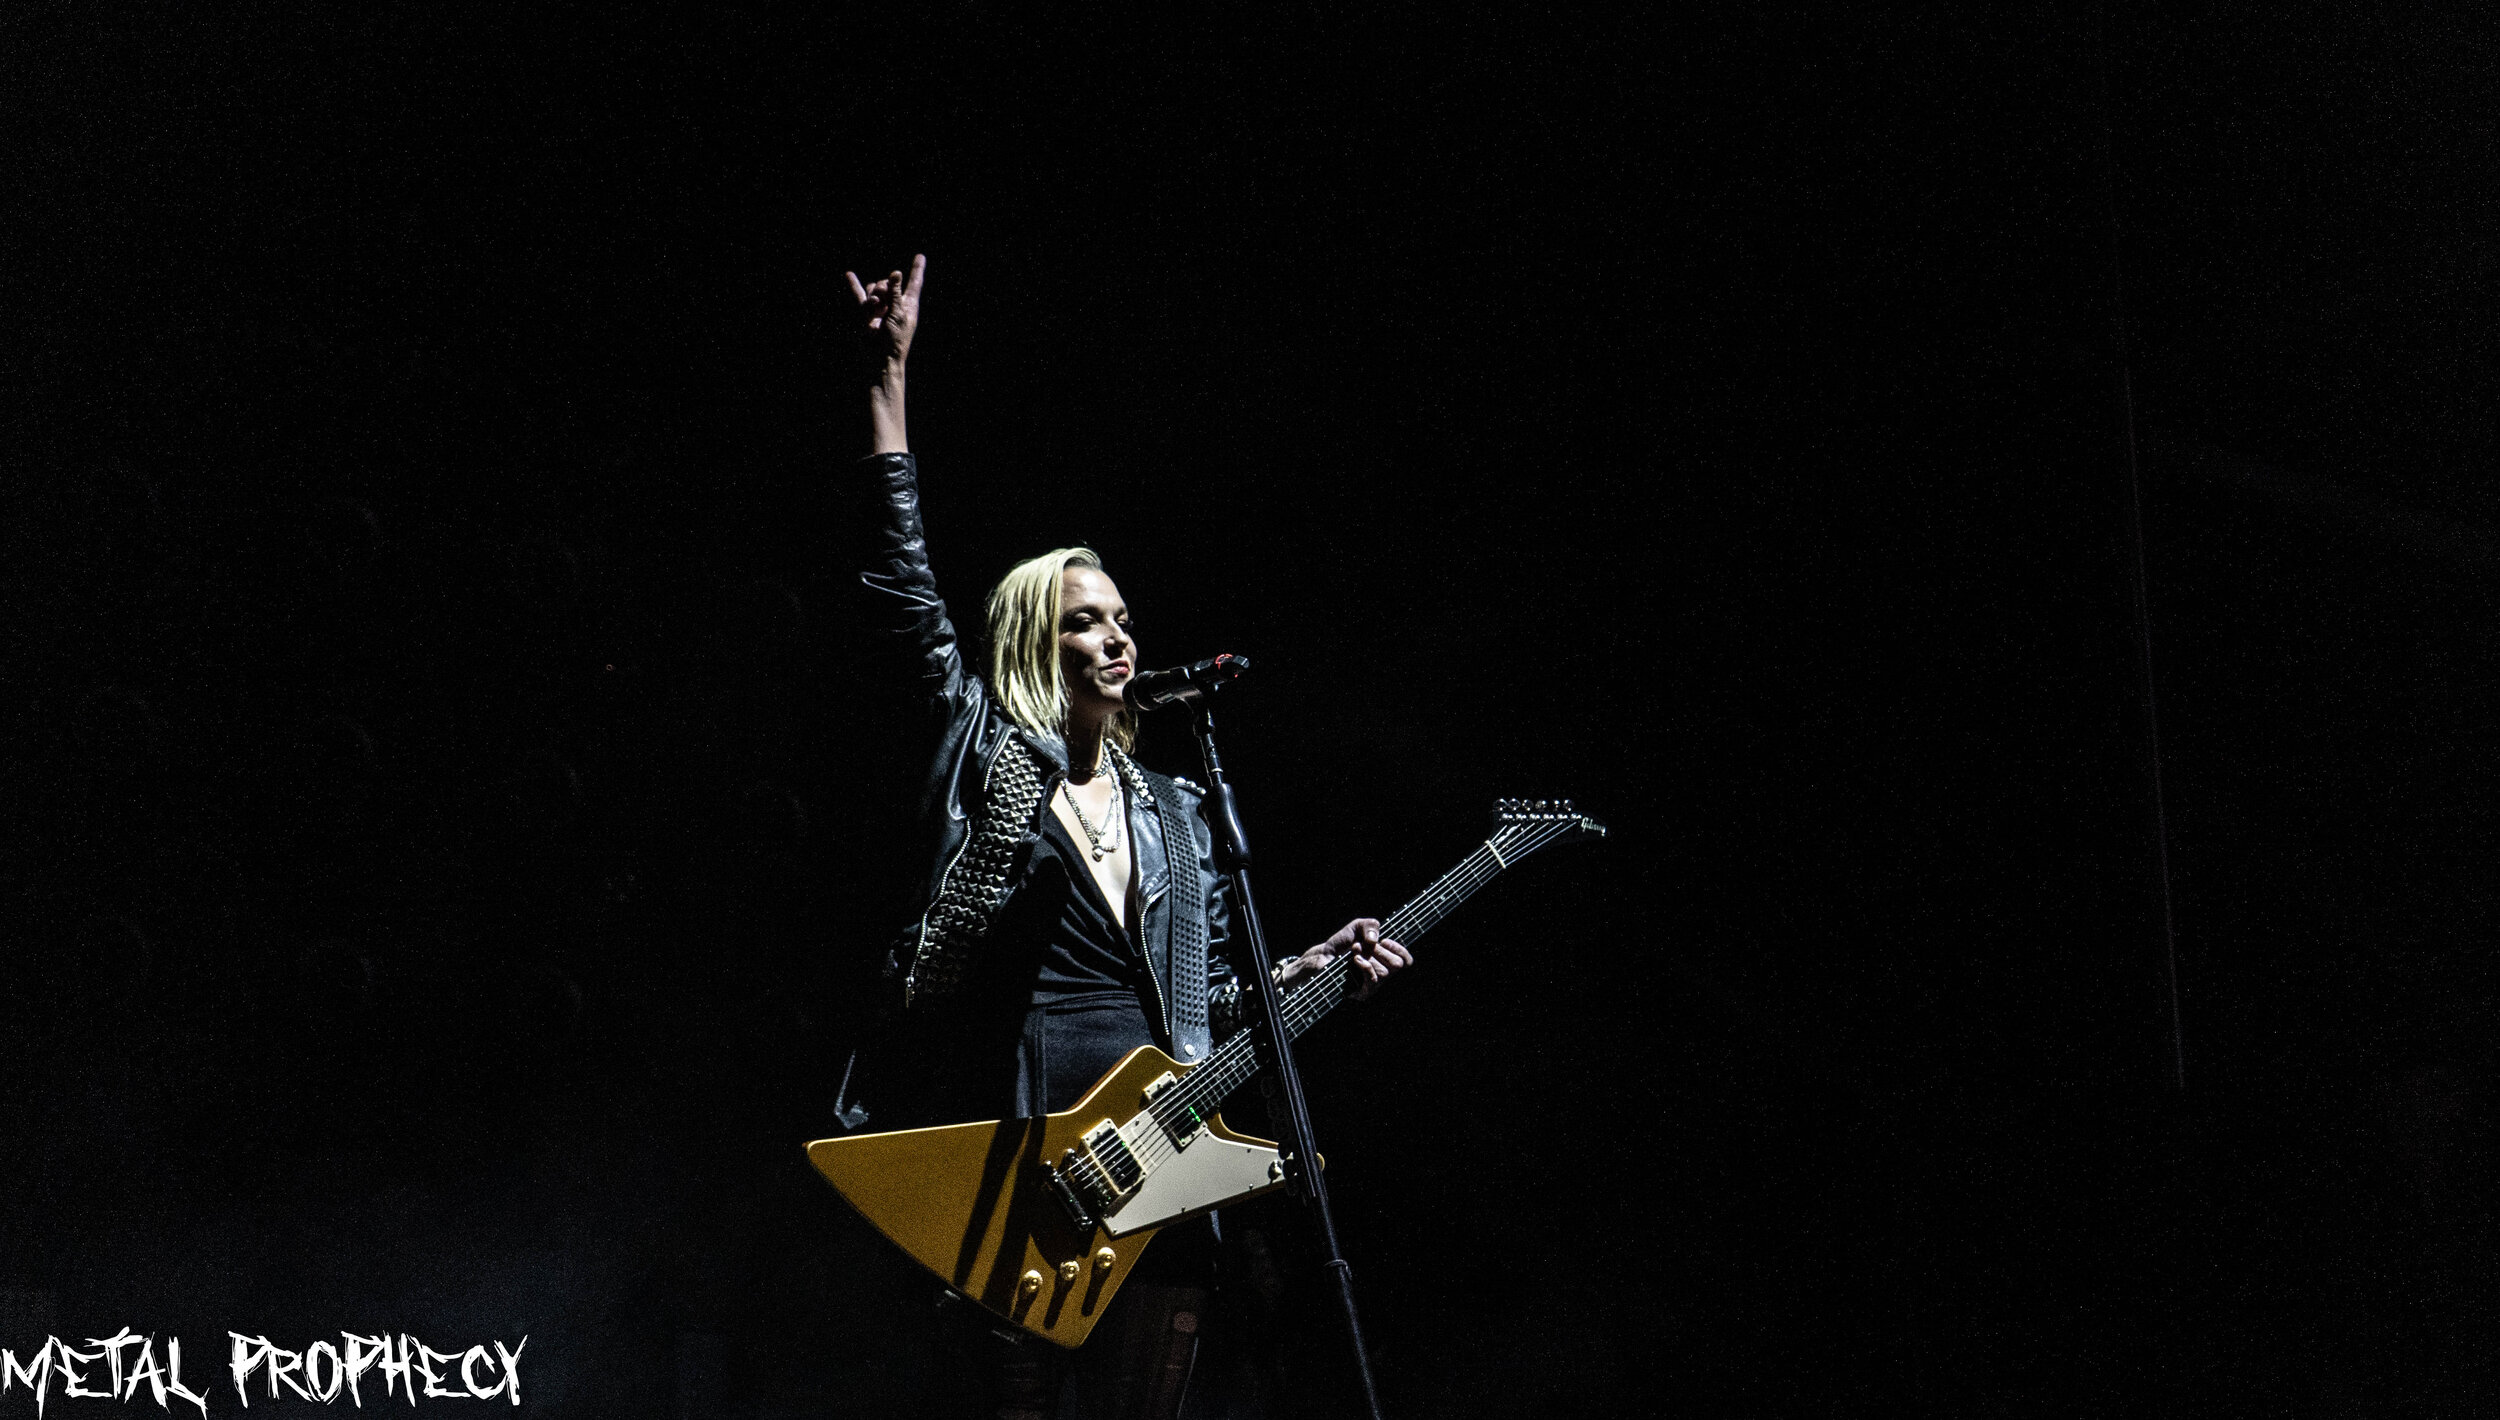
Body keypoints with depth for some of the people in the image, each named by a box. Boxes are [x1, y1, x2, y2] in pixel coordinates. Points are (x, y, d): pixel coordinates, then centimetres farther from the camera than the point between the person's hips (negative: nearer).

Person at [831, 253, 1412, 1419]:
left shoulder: (1172, 811, 17)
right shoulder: (984, 752, 4)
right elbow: (902, 591, -5)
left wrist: (1315, 967, 3)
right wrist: (890, 373, -8)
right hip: (1025, 1150, -4)